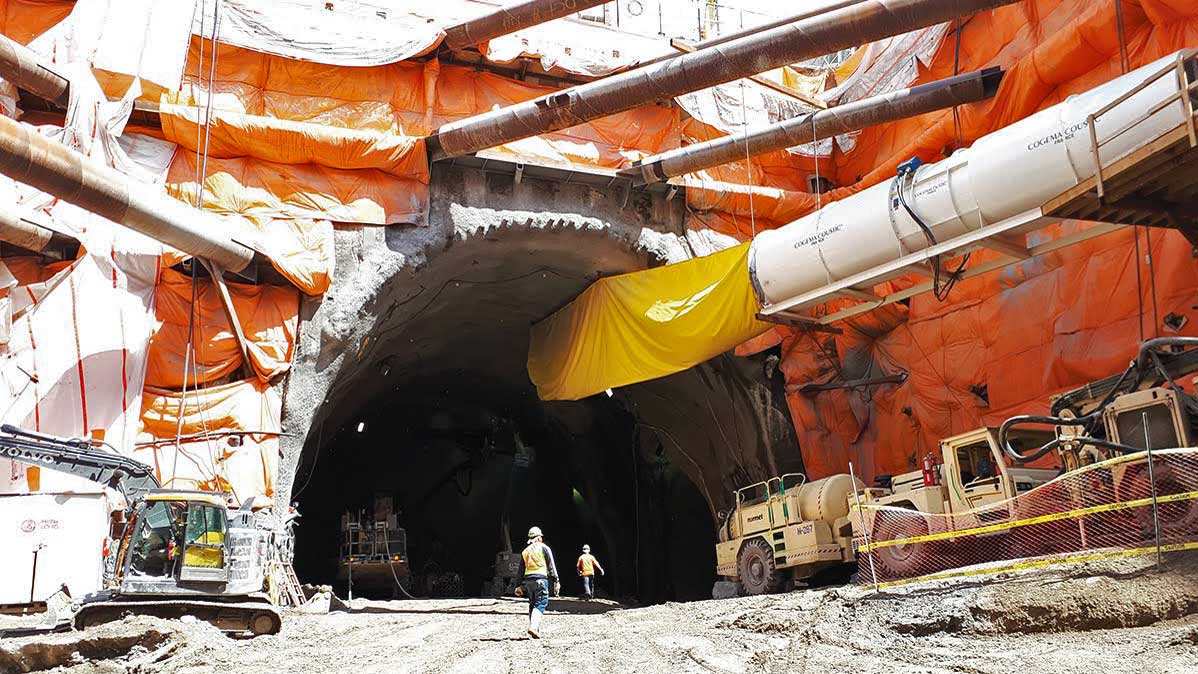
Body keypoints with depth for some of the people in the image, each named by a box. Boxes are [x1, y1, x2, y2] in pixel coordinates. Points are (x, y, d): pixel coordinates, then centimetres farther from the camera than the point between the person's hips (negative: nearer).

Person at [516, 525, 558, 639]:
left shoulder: (525, 551, 17)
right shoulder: (544, 548, 3)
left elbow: (521, 570, 16)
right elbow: (551, 566, -3)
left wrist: (519, 585, 19)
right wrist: (556, 581, -4)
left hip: (527, 580, 5)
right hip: (540, 578, -5)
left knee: (532, 604, 14)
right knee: (540, 604, -8)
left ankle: (535, 630, 12)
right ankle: (533, 627, -26)